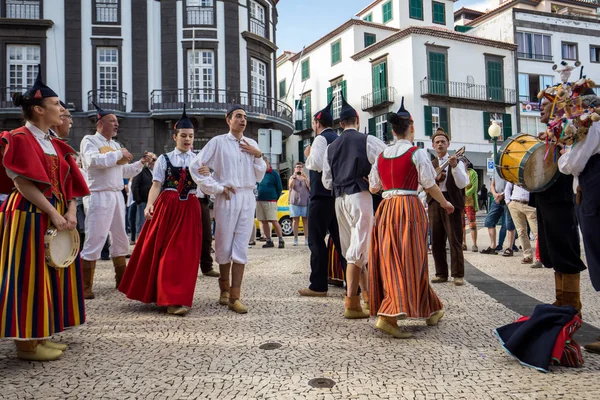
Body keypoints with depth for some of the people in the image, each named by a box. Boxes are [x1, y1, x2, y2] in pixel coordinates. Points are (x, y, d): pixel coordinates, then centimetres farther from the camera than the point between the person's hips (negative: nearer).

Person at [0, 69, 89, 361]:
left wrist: (70, 212, -5)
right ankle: (25, 342, 7)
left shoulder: (54, 144, 16)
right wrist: (53, 214, -20)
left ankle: (39, 335, 22)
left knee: (52, 273, 11)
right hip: (30, 216, -8)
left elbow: (68, 183, 10)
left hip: (57, 216, 8)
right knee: (30, 276, -3)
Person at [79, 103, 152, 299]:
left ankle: (121, 281, 25)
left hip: (117, 195, 8)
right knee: (94, 241, -7)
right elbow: (94, 160, -23)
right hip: (100, 196, -8)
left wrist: (141, 163, 12)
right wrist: (119, 154, -14)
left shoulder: (115, 145, 18)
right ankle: (85, 286, 2)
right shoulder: (90, 140, -3)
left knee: (120, 239, 13)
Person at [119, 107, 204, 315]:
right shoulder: (164, 159, 7)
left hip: (189, 209, 1)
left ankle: (180, 297, 10)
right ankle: (170, 299, 11)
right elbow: (156, 185, -1)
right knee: (165, 251, 0)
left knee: (186, 253, 0)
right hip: (166, 207, -1)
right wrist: (149, 205, -17)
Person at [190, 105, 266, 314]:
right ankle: (225, 288, 27)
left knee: (241, 248, 0)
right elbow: (195, 167, -1)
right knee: (224, 246, 5)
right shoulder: (218, 142, 2)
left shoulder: (252, 144, 14)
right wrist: (218, 187, -4)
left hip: (248, 198, 3)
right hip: (227, 198, -3)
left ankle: (235, 297, 2)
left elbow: (260, 177, 15)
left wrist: (258, 156, 0)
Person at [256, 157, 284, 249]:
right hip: (259, 201, 5)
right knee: (264, 222, 5)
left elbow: (279, 188, 3)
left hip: (270, 201, -5)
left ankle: (281, 240, -3)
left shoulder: (274, 173, 0)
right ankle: (269, 241, 12)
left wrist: (276, 198, 2)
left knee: (274, 221, -9)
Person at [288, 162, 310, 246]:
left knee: (306, 220, -3)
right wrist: (294, 176, -20)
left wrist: (305, 177, -21)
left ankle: (306, 239, -2)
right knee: (295, 220, -4)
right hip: (295, 201, 0)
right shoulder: (292, 177, 10)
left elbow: (309, 186, -8)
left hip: (305, 201, 0)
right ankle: (295, 239, -3)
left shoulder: (306, 178, 10)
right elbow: (290, 186, -9)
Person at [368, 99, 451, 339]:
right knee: (409, 262, -2)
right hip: (410, 208, -5)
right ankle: (388, 316, -11)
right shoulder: (417, 153, -5)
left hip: (386, 209, 6)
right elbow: (430, 185, -4)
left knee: (390, 260, 10)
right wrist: (445, 203, 13)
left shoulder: (382, 156, 9)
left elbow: (373, 188, 12)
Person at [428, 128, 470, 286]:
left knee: (455, 240, -5)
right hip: (434, 203, 4)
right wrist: (434, 178, -10)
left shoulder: (458, 162, 5)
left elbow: (462, 184, -8)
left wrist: (454, 166, -19)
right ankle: (441, 273, 14)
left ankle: (458, 275, 0)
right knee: (436, 240, 5)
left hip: (452, 203, -4)